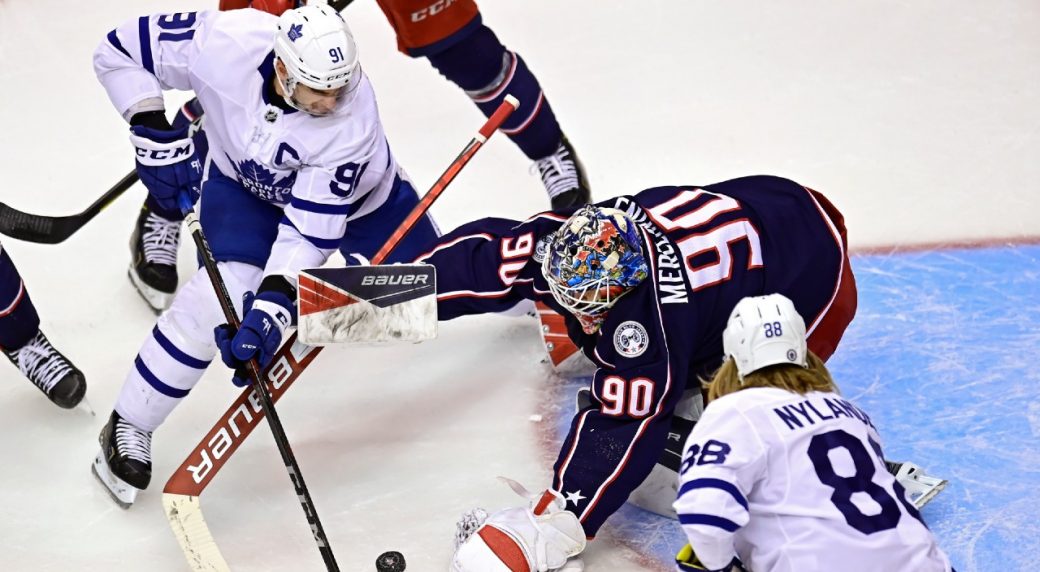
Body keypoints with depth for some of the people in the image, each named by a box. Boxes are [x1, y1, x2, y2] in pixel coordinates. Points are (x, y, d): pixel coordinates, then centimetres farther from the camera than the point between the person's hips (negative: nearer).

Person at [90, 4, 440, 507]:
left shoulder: (352, 117, -39)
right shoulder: (224, 42, -38)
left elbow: (311, 227, -35)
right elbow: (120, 51, -22)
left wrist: (273, 306, -42)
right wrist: (157, 138, -27)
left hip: (355, 190, 1)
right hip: (244, 181, 0)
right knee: (221, 293, -24)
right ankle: (128, 427, -7)